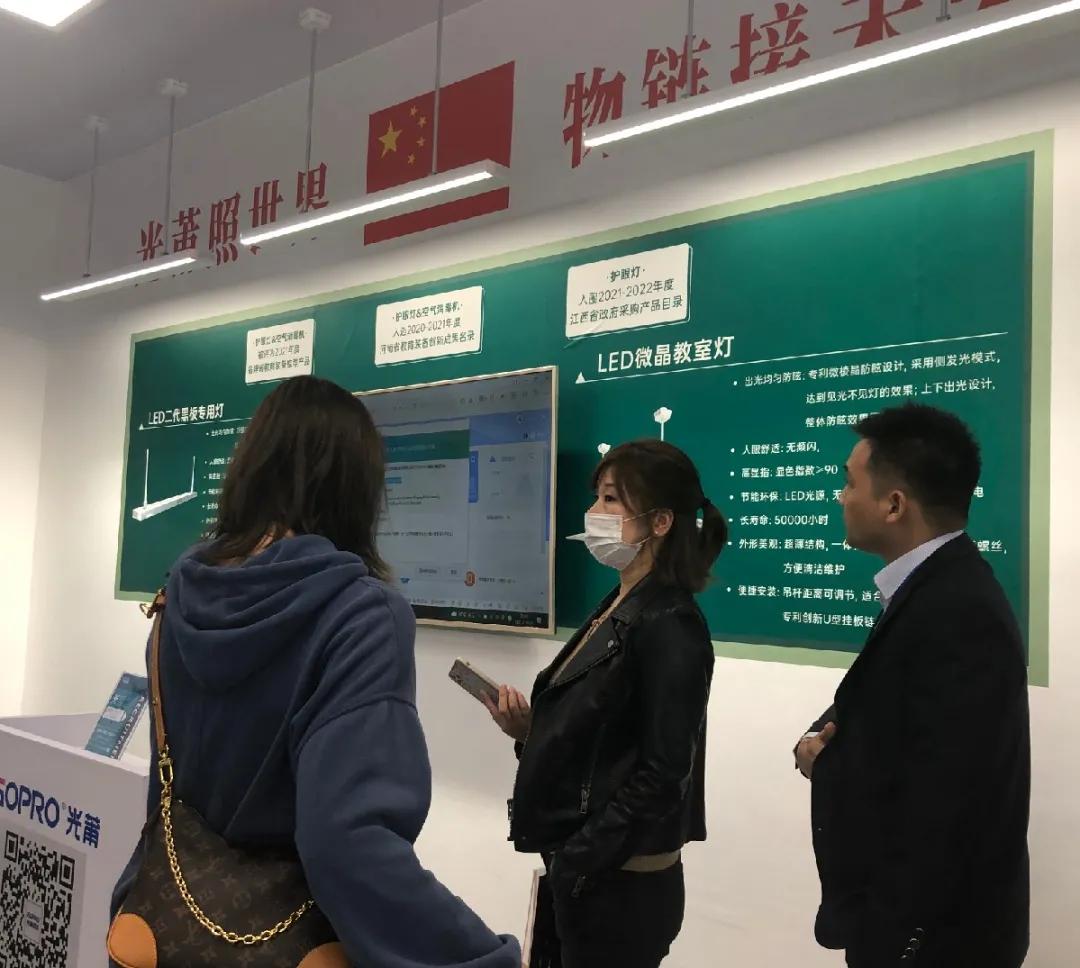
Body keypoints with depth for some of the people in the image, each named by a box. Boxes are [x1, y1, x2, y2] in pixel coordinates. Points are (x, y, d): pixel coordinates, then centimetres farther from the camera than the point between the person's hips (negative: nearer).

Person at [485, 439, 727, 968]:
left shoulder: (668, 626, -18)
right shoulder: (616, 611, 7)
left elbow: (662, 775, -20)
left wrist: (578, 862, -18)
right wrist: (530, 729, -3)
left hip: (621, 883, -8)